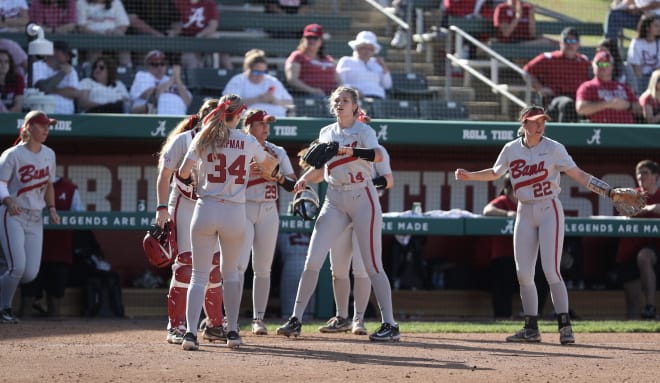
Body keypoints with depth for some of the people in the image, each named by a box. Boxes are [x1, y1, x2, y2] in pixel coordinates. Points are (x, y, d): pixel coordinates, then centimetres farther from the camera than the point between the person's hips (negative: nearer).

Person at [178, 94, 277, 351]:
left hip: (205, 210, 0)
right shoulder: (248, 142, 3)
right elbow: (270, 164, 20)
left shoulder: (203, 138, 0)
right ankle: (232, 332, 15)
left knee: (199, 274, 2)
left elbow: (183, 173, -2)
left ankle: (190, 331, -14)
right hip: (235, 213, 0)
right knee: (231, 272, 18)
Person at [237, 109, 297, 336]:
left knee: (263, 268, 5)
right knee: (239, 264, -14)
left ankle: (258, 318, 10)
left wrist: (279, 176, -15)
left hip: (268, 211, 4)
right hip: (243, 209, -4)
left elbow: (293, 184, 4)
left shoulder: (277, 153, 9)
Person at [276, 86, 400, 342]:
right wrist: (304, 179, 1)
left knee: (373, 266, -6)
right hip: (334, 201, 5)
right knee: (312, 261, -2)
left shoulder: (363, 131, -5)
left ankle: (389, 324, -2)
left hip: (363, 199, -5)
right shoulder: (326, 133, 11)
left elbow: (378, 155, -25)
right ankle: (296, 320, 3)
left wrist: (350, 151, -40)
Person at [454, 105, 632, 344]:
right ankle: (531, 328, 12)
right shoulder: (511, 149, 3)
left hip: (549, 211, -4)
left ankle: (565, 326, -9)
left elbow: (578, 175, -10)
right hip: (525, 214, 4)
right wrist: (469, 176, 8)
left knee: (551, 271, -14)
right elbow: (495, 173, 21)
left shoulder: (553, 148, -7)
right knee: (523, 274, 2)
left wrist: (609, 191, -20)